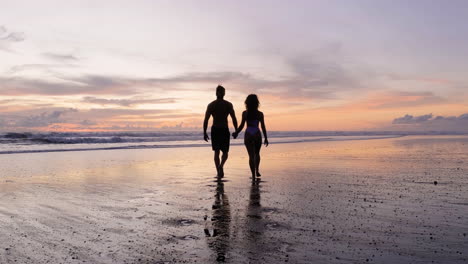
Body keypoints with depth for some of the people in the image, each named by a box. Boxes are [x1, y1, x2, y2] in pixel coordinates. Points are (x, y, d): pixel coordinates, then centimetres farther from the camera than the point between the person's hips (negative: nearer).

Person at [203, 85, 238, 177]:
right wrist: (236, 131, 4)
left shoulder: (211, 105, 0)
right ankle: (221, 165, -17)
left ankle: (219, 172, 13)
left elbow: (206, 120, -4)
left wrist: (204, 133, 1)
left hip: (215, 130, 1)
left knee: (216, 152, 14)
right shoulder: (228, 105, -3)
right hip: (224, 130, -1)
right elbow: (234, 119, -6)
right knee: (225, 152, 11)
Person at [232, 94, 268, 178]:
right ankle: (257, 171, 9)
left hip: (248, 135, 0)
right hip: (257, 135, 0)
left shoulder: (245, 113, -5)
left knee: (251, 155, 7)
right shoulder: (260, 114, -4)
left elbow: (241, 126, -6)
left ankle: (253, 175, 3)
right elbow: (263, 127, -2)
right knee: (257, 154, 21)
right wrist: (266, 138, 5)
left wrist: (236, 133, 9)